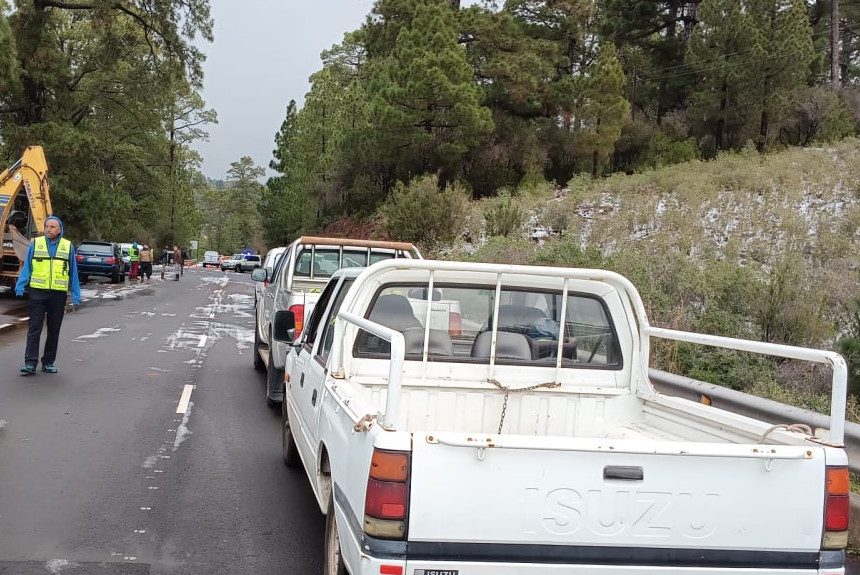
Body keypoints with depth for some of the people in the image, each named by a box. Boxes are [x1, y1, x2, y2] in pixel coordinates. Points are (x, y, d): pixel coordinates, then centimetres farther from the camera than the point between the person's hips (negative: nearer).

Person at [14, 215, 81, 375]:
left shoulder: (68, 246, 6)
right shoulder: (35, 244, 5)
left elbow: (73, 272, 8)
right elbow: (27, 267, 6)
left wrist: (75, 296, 4)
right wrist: (20, 287, -5)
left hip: (59, 294, 1)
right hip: (38, 292, -1)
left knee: (54, 330, 8)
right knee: (34, 328, -5)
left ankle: (48, 362, 18)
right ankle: (30, 363, -5)